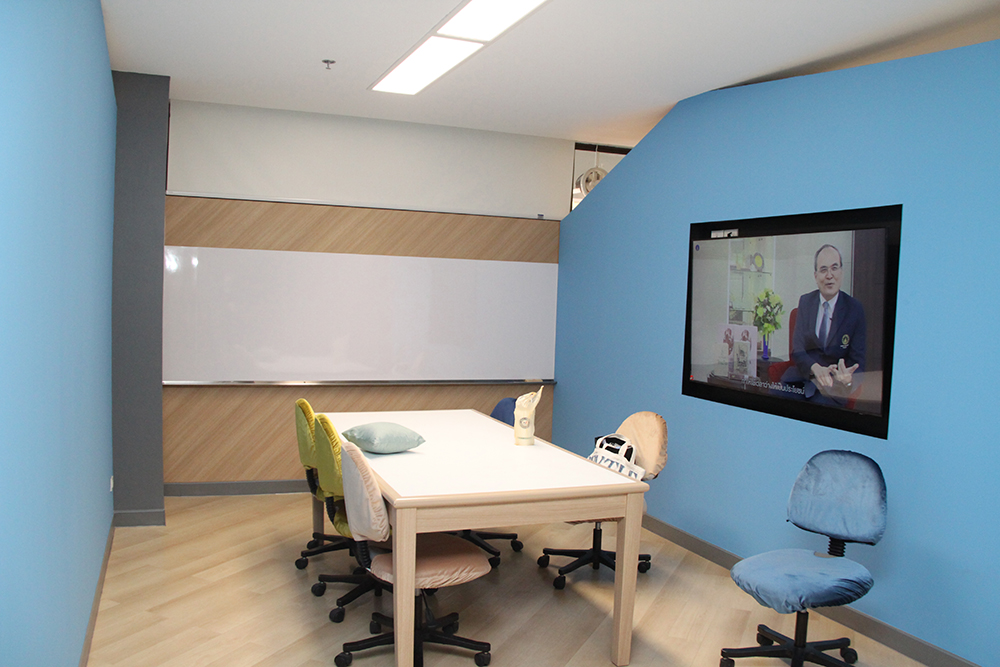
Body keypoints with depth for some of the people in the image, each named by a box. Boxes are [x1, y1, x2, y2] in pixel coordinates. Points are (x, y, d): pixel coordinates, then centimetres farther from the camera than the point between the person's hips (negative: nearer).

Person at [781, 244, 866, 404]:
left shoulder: (855, 309, 0)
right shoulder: (805, 301, 8)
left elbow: (858, 361, -1)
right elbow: (797, 350, 0)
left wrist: (849, 376, -27)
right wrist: (816, 369, -22)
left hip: (832, 384, -2)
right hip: (803, 375, 2)